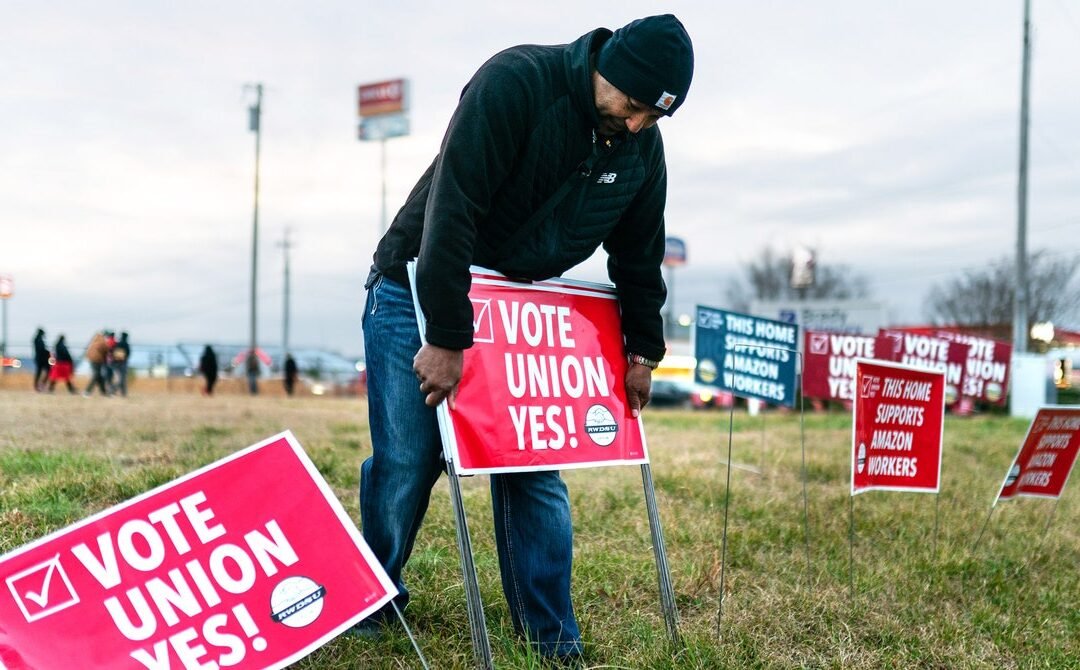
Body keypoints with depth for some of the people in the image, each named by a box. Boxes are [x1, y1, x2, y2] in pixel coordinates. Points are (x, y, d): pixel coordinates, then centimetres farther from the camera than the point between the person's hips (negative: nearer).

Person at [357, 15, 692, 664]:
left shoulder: (643, 147, -6)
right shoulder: (515, 81, -26)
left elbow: (639, 255, 9)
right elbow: (451, 210, -31)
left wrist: (643, 352, 10)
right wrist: (445, 339, -33)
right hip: (420, 293, -5)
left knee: (538, 472, 1)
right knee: (406, 461, -5)